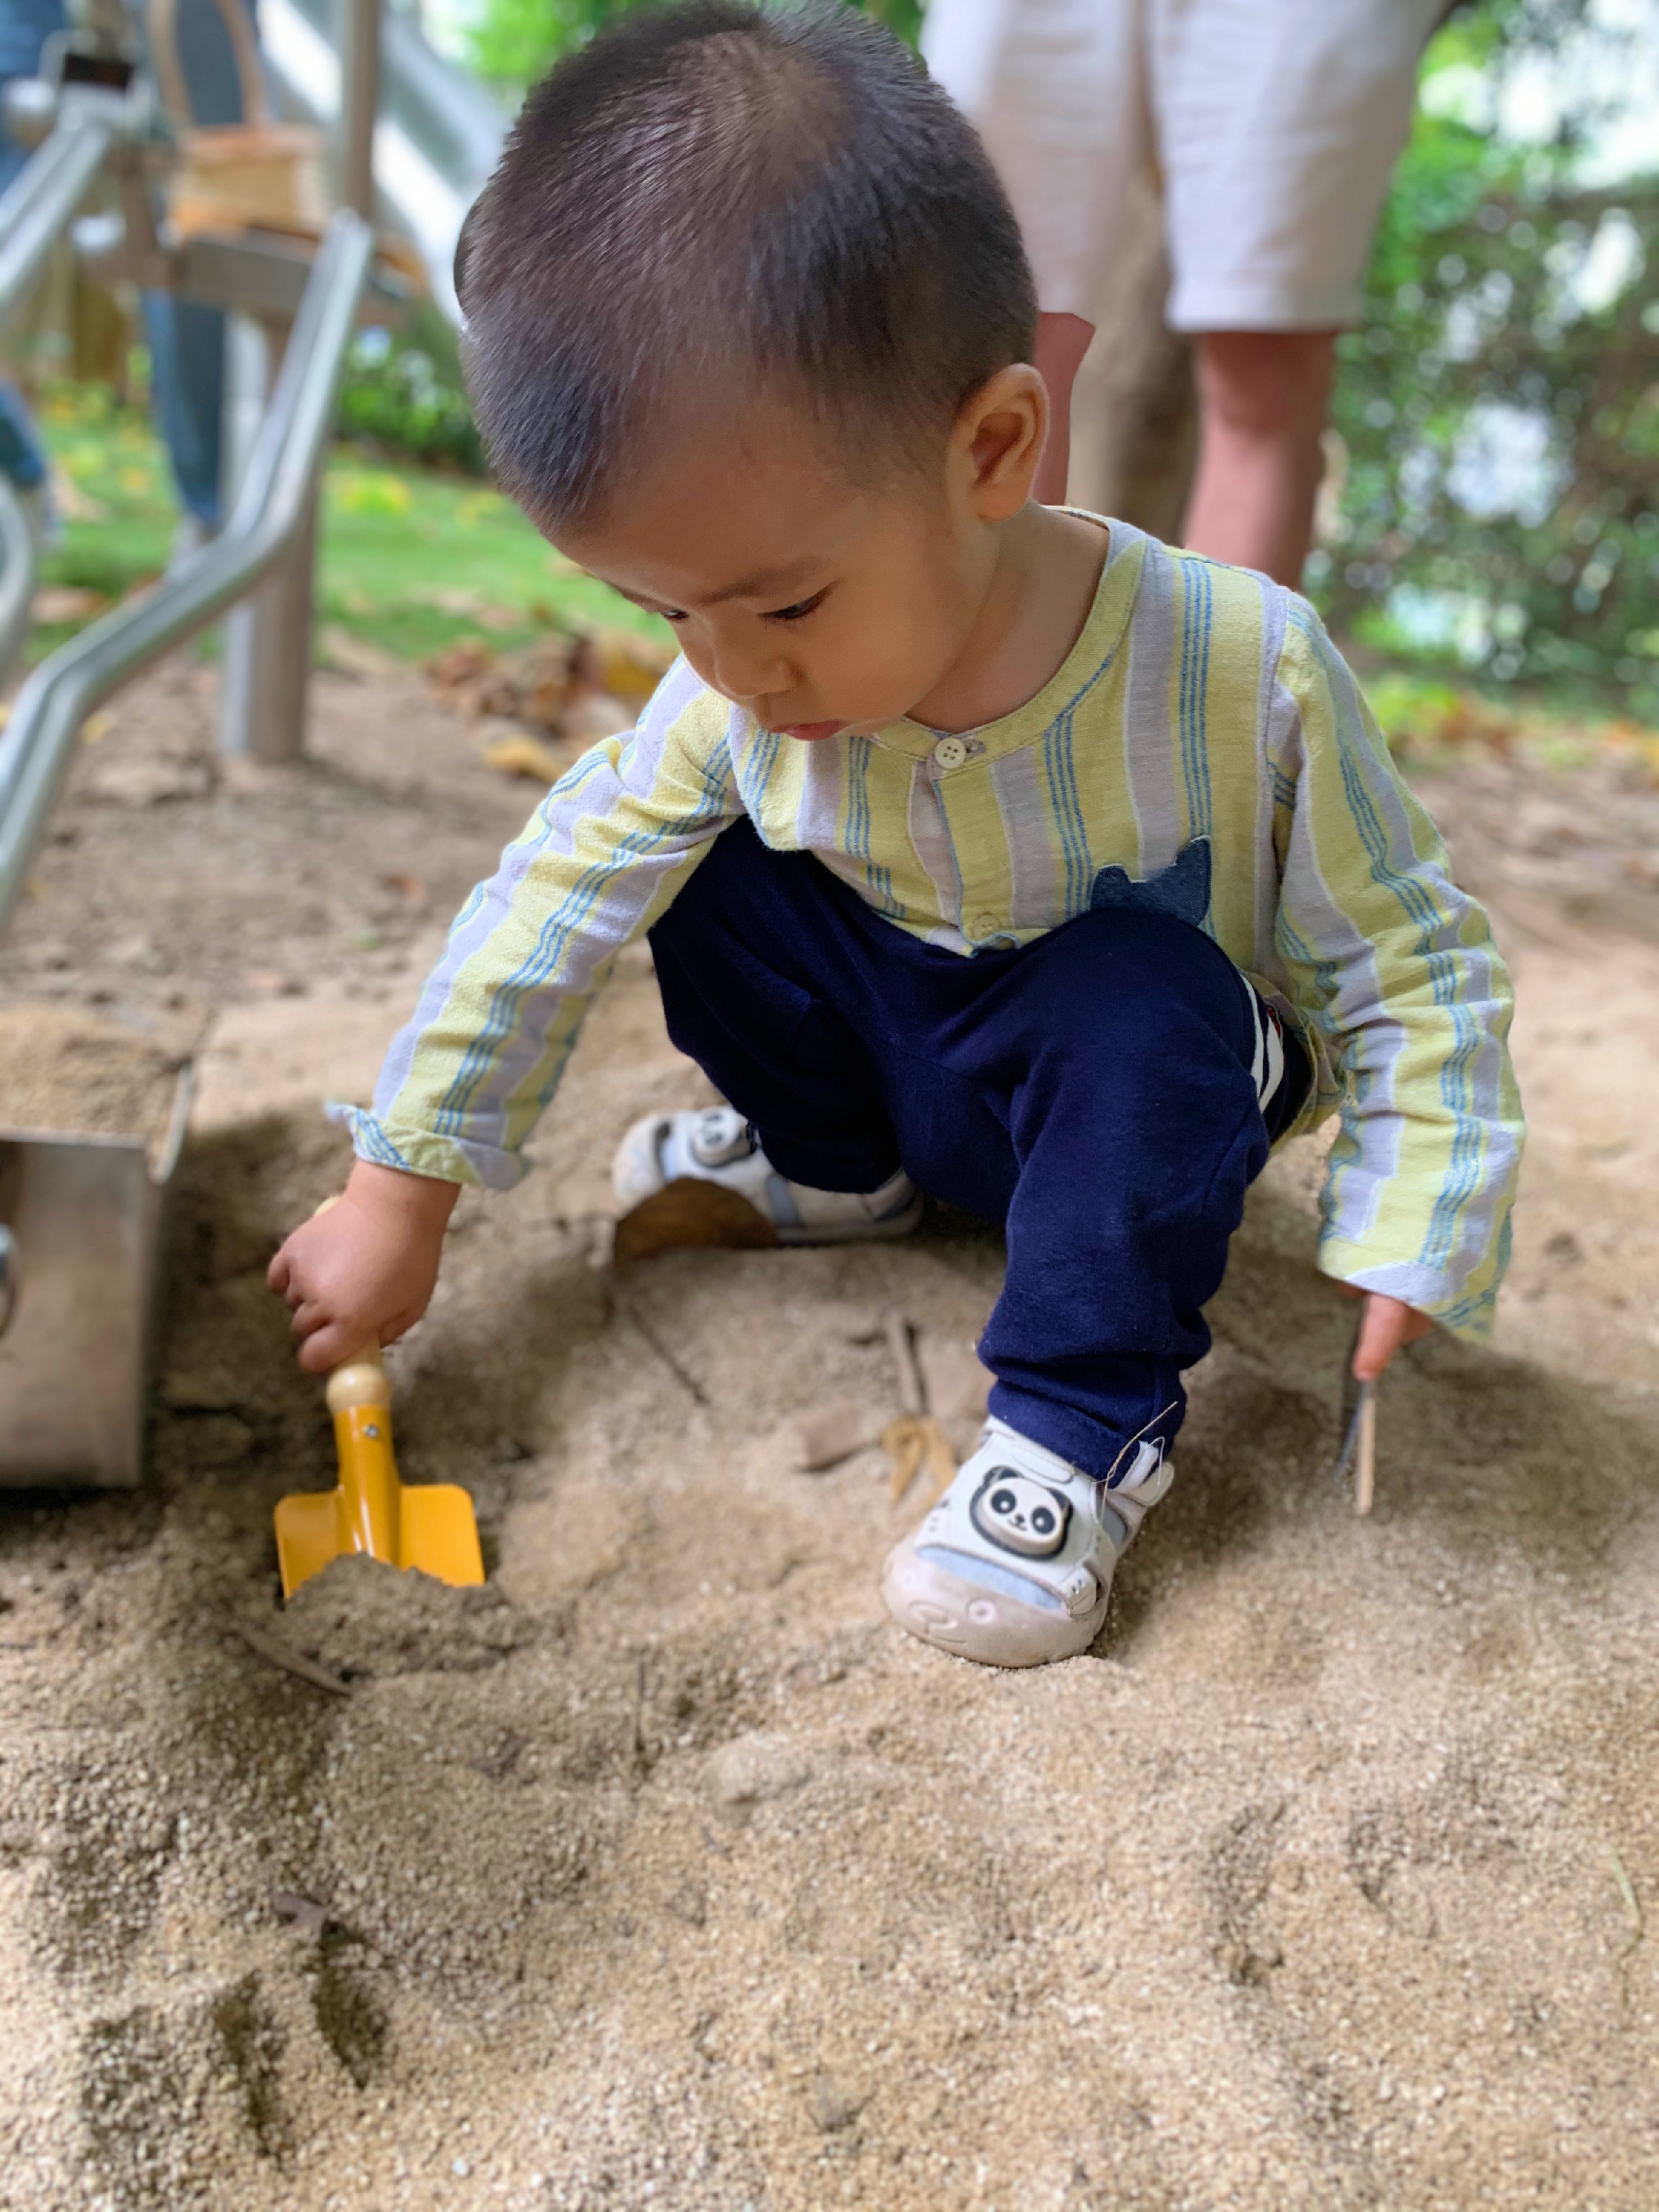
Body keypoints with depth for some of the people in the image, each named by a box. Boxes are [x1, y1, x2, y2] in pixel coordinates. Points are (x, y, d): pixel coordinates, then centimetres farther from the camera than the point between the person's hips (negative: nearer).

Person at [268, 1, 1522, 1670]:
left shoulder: (1238, 677, -31)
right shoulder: (749, 690, -21)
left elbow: (1412, 975, -19)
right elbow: (561, 887, -11)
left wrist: (1412, 1246, -26)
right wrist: (399, 1190, -9)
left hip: (1153, 1084, -4)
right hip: (904, 1040, 4)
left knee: (1139, 995, -35)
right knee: (709, 861, -11)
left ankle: (1085, 1421, -15)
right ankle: (830, 1170, 13)